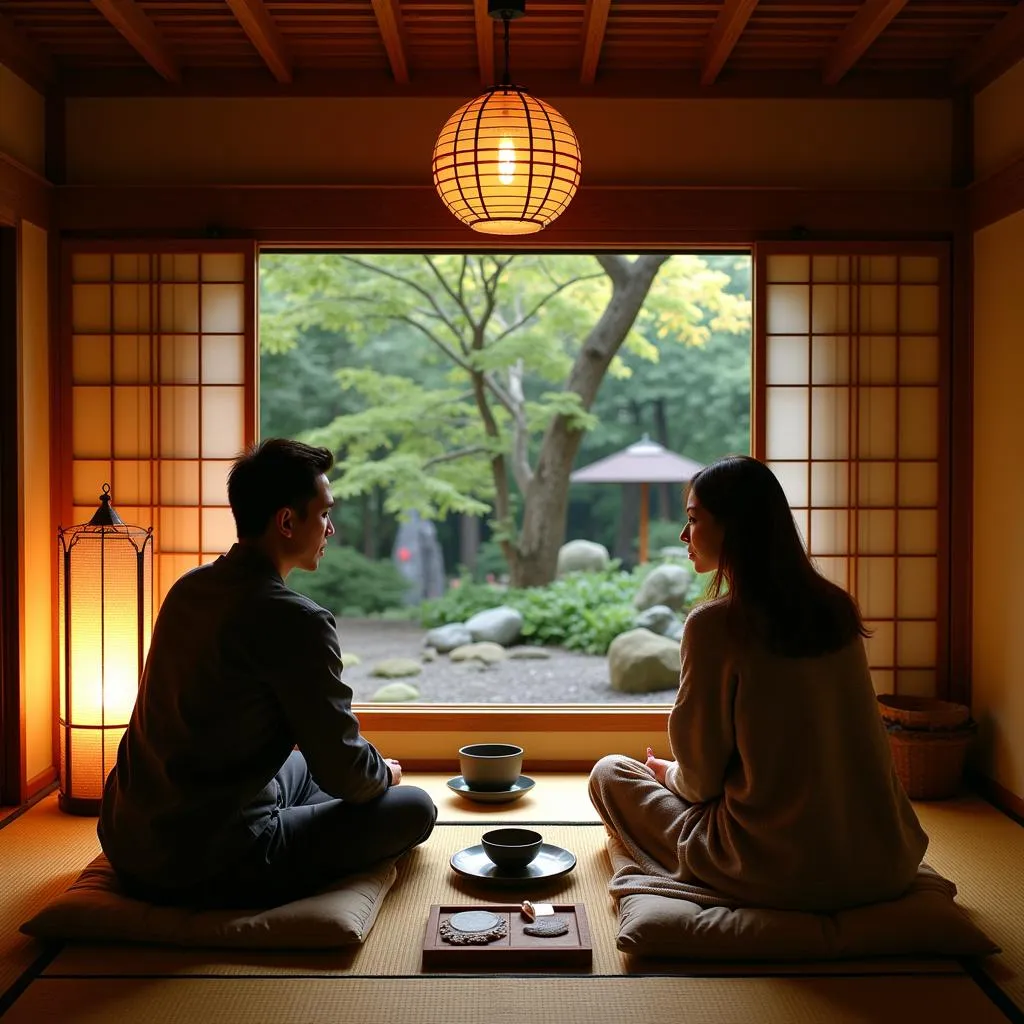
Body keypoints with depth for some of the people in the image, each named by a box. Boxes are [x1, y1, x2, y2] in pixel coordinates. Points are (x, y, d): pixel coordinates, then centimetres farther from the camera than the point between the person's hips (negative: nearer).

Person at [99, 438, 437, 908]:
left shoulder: (187, 587, 6)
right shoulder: (296, 621, -20)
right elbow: (343, 774, -15)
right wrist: (384, 772, 10)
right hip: (208, 868, -9)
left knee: (302, 766, 31)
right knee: (414, 807, 1)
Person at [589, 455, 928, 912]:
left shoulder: (713, 625, -16)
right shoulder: (836, 608, 3)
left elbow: (700, 780, -8)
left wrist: (669, 772, 15)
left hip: (778, 875, -7)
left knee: (609, 772, 12)